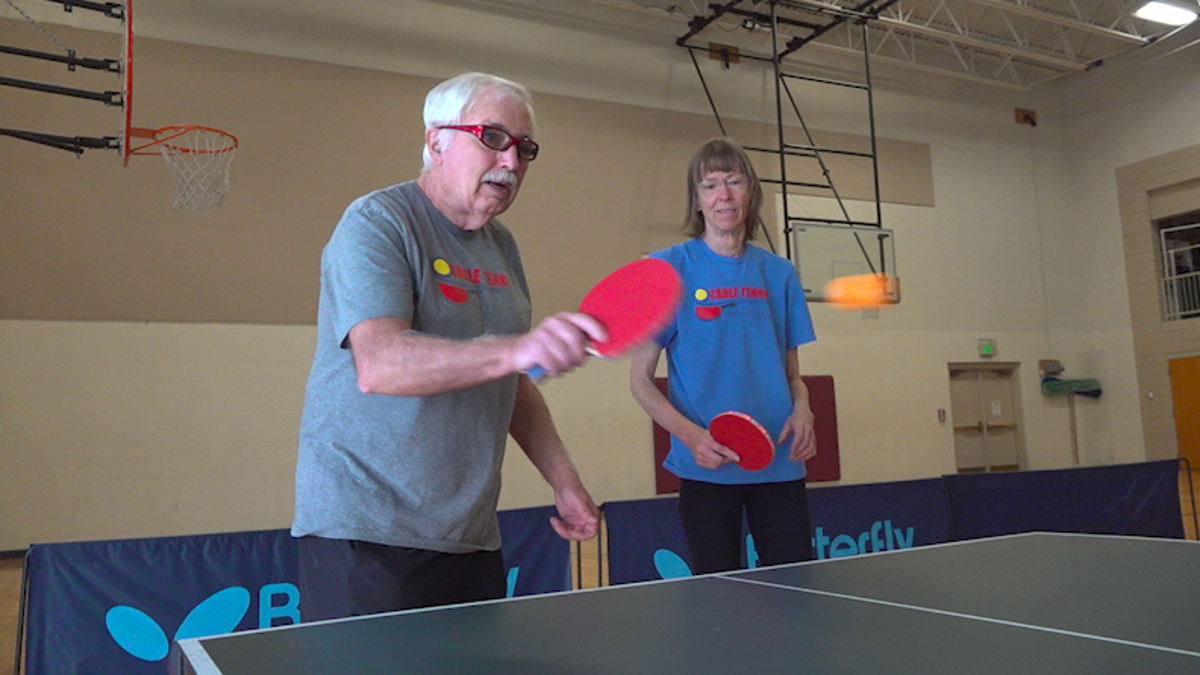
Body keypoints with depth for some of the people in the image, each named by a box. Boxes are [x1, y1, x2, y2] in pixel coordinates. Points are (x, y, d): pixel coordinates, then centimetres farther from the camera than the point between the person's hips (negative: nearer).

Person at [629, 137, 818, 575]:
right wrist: (690, 435, -18)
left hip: (780, 463, 3)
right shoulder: (669, 268, -2)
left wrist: (801, 410, -5)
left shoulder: (779, 273, 9)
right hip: (707, 466, -3)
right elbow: (640, 379, -2)